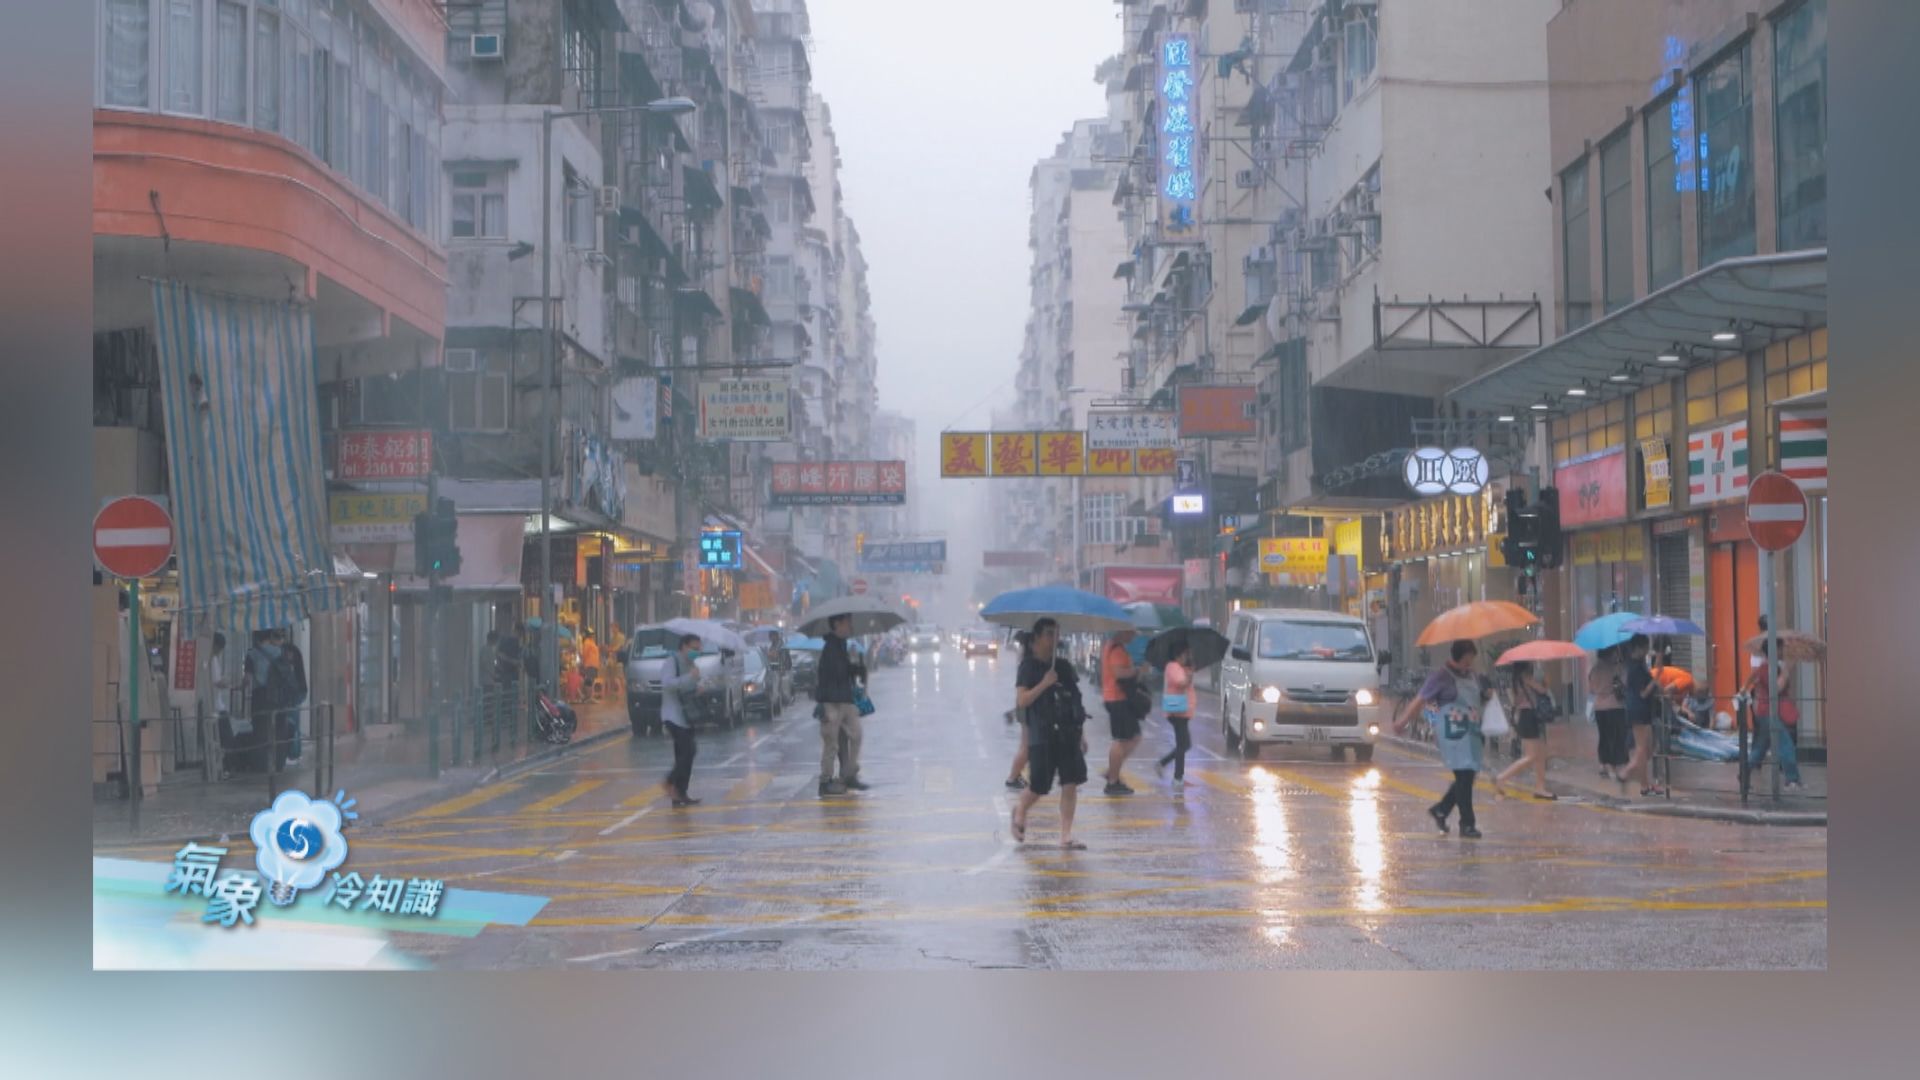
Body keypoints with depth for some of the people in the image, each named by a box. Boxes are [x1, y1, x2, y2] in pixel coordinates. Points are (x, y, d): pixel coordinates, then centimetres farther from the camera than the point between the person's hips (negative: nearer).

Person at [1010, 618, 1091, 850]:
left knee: (1071, 784, -3)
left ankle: (1066, 836, 3)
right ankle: (1020, 812, 32)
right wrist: (1043, 684, -22)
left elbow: (1076, 702, 15)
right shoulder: (1029, 667, -4)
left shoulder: (1063, 666, 12)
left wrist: (1082, 733, 13)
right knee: (1039, 786, 0)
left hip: (1068, 735, 5)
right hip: (1042, 736, -5)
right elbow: (1021, 701, -13)